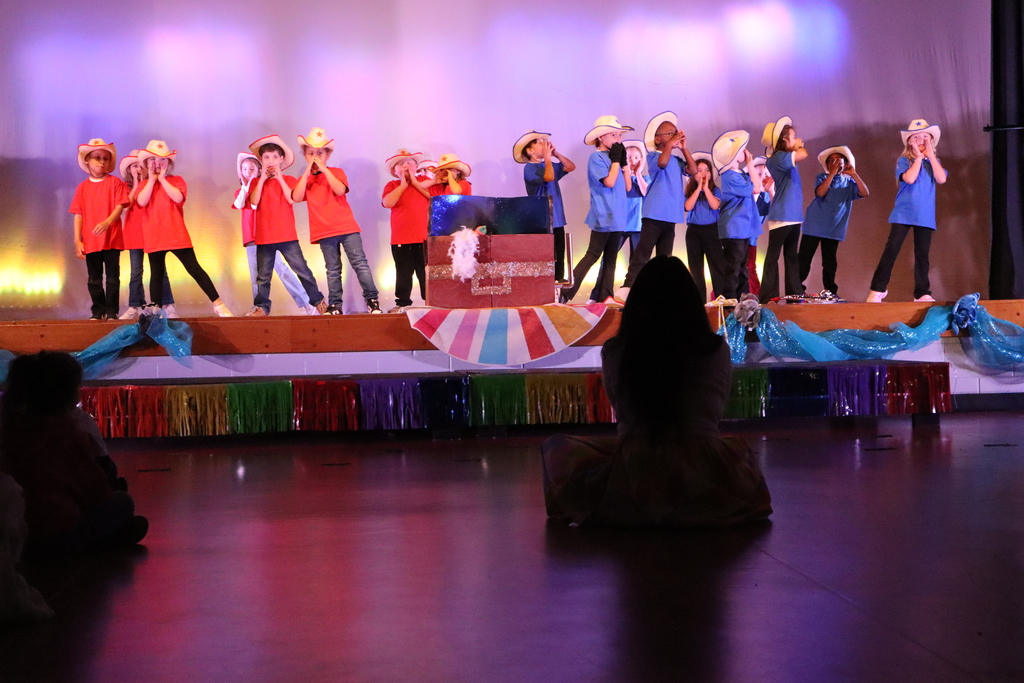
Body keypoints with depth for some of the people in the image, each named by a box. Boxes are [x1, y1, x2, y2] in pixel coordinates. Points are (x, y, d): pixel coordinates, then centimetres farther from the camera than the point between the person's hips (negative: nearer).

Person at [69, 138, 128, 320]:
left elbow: (119, 207, -8)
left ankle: (111, 311, 6)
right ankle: (97, 311, 15)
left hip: (112, 238, -2)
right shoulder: (82, 187, 6)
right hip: (90, 241, 2)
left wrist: (107, 222, -26)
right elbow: (78, 215, 5)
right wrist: (77, 240, -2)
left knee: (112, 276, 1)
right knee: (94, 278, 7)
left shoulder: (115, 182, 0)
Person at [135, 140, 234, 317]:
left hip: (177, 235, -2)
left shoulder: (177, 180, 5)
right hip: (154, 237, 2)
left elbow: (178, 198, -16)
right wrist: (152, 180, -7)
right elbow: (142, 202, -11)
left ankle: (218, 304, -5)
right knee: (157, 274, 7)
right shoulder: (145, 184, 10)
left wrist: (162, 179, -10)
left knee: (194, 268, -5)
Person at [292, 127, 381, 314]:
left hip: (347, 227, -2)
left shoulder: (336, 172, 2)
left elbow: (340, 190, -19)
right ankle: (334, 304, 10)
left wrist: (324, 169, -19)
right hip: (324, 231, 2)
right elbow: (297, 198, -12)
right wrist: (308, 172, -14)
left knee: (359, 263, -5)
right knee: (333, 269, 6)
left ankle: (372, 299, -3)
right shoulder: (304, 179, 8)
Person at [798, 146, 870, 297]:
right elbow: (820, 192, -18)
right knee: (804, 259, -4)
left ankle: (831, 291, 14)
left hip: (834, 228, 2)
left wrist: (854, 174, -12)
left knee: (830, 262, 8)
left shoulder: (849, 182, 9)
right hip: (814, 226, -2)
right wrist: (832, 173, -19)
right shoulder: (822, 177, 3)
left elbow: (865, 193, -7)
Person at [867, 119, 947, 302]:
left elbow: (941, 179, -9)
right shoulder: (904, 161, 1)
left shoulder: (933, 162, 11)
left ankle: (922, 293, 9)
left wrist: (930, 155, -7)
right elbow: (909, 179, -18)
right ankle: (878, 290, -2)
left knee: (922, 254, 5)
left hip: (925, 216, 3)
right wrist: (919, 157, -10)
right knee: (891, 250, -6)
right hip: (903, 214, -3)